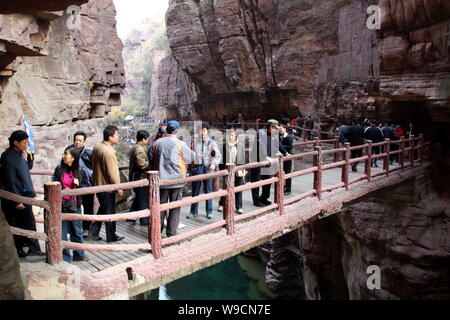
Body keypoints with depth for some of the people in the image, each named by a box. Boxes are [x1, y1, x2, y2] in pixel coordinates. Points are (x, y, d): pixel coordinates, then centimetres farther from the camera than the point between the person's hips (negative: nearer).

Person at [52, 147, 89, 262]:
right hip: (62, 205, -2)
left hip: (75, 205, 2)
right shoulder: (59, 169, -3)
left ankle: (79, 254, 28)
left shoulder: (79, 171, 1)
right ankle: (65, 257, 18)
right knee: (62, 232, 5)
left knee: (77, 230, 13)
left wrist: (78, 184, -9)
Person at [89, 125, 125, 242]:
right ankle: (111, 236, 15)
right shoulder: (108, 151, -24)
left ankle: (94, 230, 22)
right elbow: (112, 173, -23)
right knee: (109, 211, 4)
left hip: (97, 184, 9)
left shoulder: (97, 147, 5)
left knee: (102, 208, 23)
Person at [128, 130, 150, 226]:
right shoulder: (140, 149, -19)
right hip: (141, 178, -10)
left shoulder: (133, 148, 13)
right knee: (143, 200, 0)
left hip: (134, 177, 10)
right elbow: (142, 164, -26)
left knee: (137, 198, 21)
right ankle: (144, 220, 9)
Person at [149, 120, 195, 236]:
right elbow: (191, 157, 4)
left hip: (161, 180, 3)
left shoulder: (157, 143, 2)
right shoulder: (180, 144, -9)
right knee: (175, 207, 6)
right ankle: (171, 233, 8)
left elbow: (151, 161, 10)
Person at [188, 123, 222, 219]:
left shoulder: (212, 143, 3)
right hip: (197, 168, 1)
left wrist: (214, 164, -15)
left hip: (208, 168, -1)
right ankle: (193, 211, 18)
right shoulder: (195, 143, 5)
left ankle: (209, 212, 15)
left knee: (208, 191, 5)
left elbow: (218, 156, 0)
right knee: (195, 191, 7)